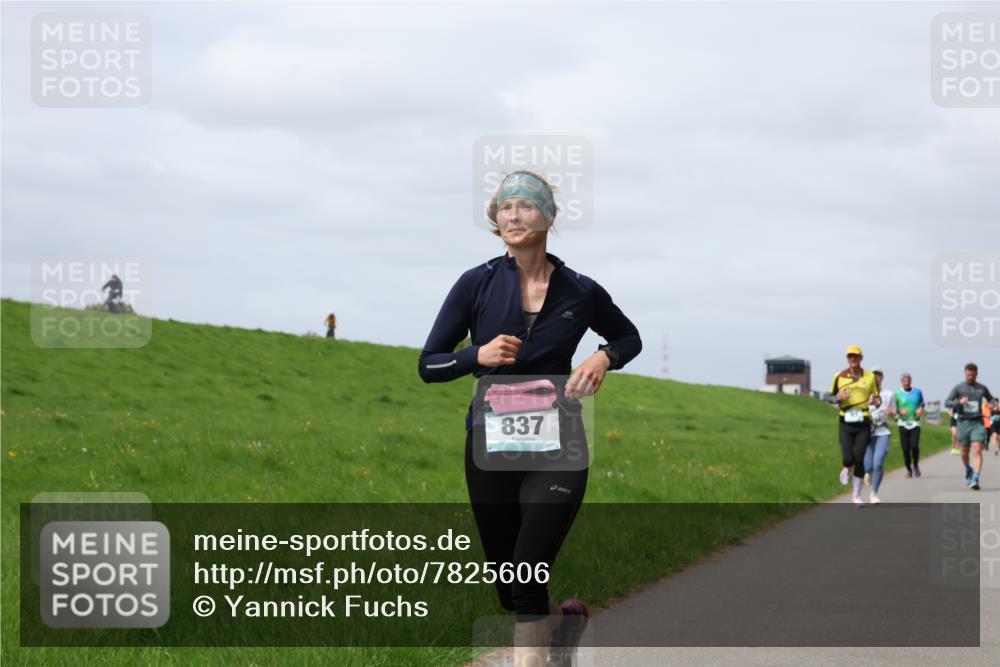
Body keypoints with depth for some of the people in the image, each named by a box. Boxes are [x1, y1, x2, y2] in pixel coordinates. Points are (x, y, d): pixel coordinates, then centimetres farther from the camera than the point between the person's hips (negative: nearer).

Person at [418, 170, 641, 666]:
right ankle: (565, 618, 44)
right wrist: (478, 355, -18)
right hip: (490, 445, 2)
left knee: (528, 577, -17)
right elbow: (429, 365, 1)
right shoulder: (477, 285, -2)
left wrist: (605, 357, -5)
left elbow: (629, 337, 18)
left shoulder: (580, 292, -1)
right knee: (511, 594, 12)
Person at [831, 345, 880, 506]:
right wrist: (839, 397, -12)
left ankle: (856, 495, 12)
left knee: (859, 459, -1)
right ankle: (846, 469, 29)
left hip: (863, 424, 0)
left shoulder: (870, 377, 4)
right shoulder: (839, 377, 3)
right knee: (848, 459, -11)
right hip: (846, 423, 0)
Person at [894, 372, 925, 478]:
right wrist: (900, 411, -17)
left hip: (915, 423, 0)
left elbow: (922, 403, 21)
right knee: (905, 448, -2)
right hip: (903, 423, 0)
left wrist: (921, 409, 0)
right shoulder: (897, 394, 2)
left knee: (914, 445, -15)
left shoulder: (918, 392, 8)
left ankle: (916, 465, 11)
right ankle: (908, 469, 14)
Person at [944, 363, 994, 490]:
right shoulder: (958, 388, 1)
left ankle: (975, 480, -23)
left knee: (977, 450, -16)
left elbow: (990, 399, 25)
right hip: (964, 422, 0)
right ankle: (968, 470, 42)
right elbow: (947, 402, -4)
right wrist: (959, 402, -23)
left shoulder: (982, 388, 7)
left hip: (977, 423, 0)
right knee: (965, 452, 11)